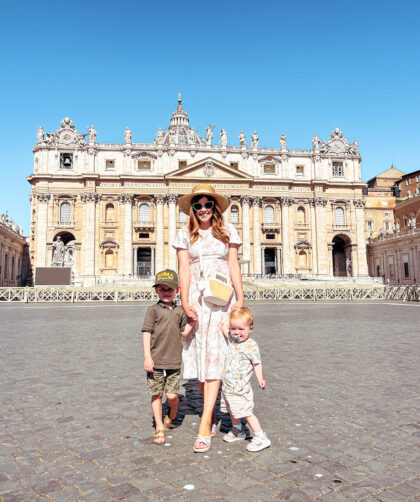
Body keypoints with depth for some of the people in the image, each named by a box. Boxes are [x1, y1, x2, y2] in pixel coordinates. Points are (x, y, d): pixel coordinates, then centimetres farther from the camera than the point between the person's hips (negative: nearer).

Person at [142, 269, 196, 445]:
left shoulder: (180, 311, 10)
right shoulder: (153, 310, -1)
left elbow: (184, 333, 8)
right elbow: (146, 333, -4)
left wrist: (192, 321, -8)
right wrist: (147, 357, -10)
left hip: (174, 361, 2)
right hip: (155, 361, -2)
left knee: (172, 395, 1)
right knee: (156, 394, 6)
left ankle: (171, 418, 32)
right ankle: (159, 428, 22)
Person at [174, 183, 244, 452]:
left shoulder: (227, 230, 8)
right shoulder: (186, 234, 8)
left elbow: (234, 266, 6)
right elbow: (184, 269, 3)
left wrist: (240, 298, -1)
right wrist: (185, 302, -9)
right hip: (197, 299, 2)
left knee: (214, 357, -8)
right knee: (199, 357, 6)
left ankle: (205, 425, -6)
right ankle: (213, 417, 24)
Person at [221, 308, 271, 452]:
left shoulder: (251, 345, -17)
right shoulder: (231, 339, 0)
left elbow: (257, 364, -11)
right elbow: (223, 329, 15)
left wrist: (260, 379, -17)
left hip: (241, 388, -7)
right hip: (228, 386, 7)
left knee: (246, 413, -2)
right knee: (232, 411, 23)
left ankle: (261, 438, 10)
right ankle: (237, 431, 44)